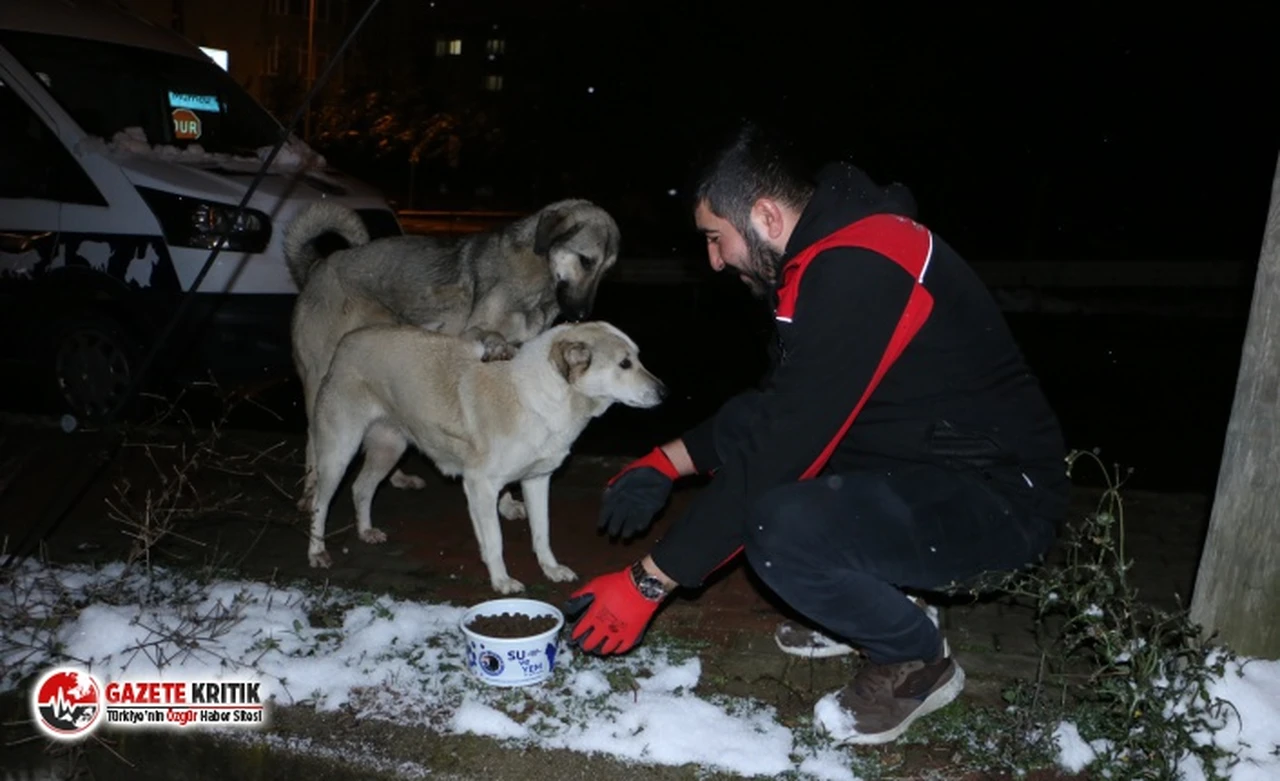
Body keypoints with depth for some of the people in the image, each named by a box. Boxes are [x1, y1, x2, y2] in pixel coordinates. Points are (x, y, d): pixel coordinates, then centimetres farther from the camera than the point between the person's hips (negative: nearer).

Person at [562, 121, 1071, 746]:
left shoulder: (855, 275, -26)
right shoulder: (835, 253, 5)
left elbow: (780, 452, -27)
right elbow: (774, 411, 15)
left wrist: (649, 582, -20)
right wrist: (667, 462, 9)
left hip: (999, 494, -10)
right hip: (925, 461, 10)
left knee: (781, 533, -32)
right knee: (739, 432, 7)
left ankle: (916, 656, -1)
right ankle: (870, 603, 17)